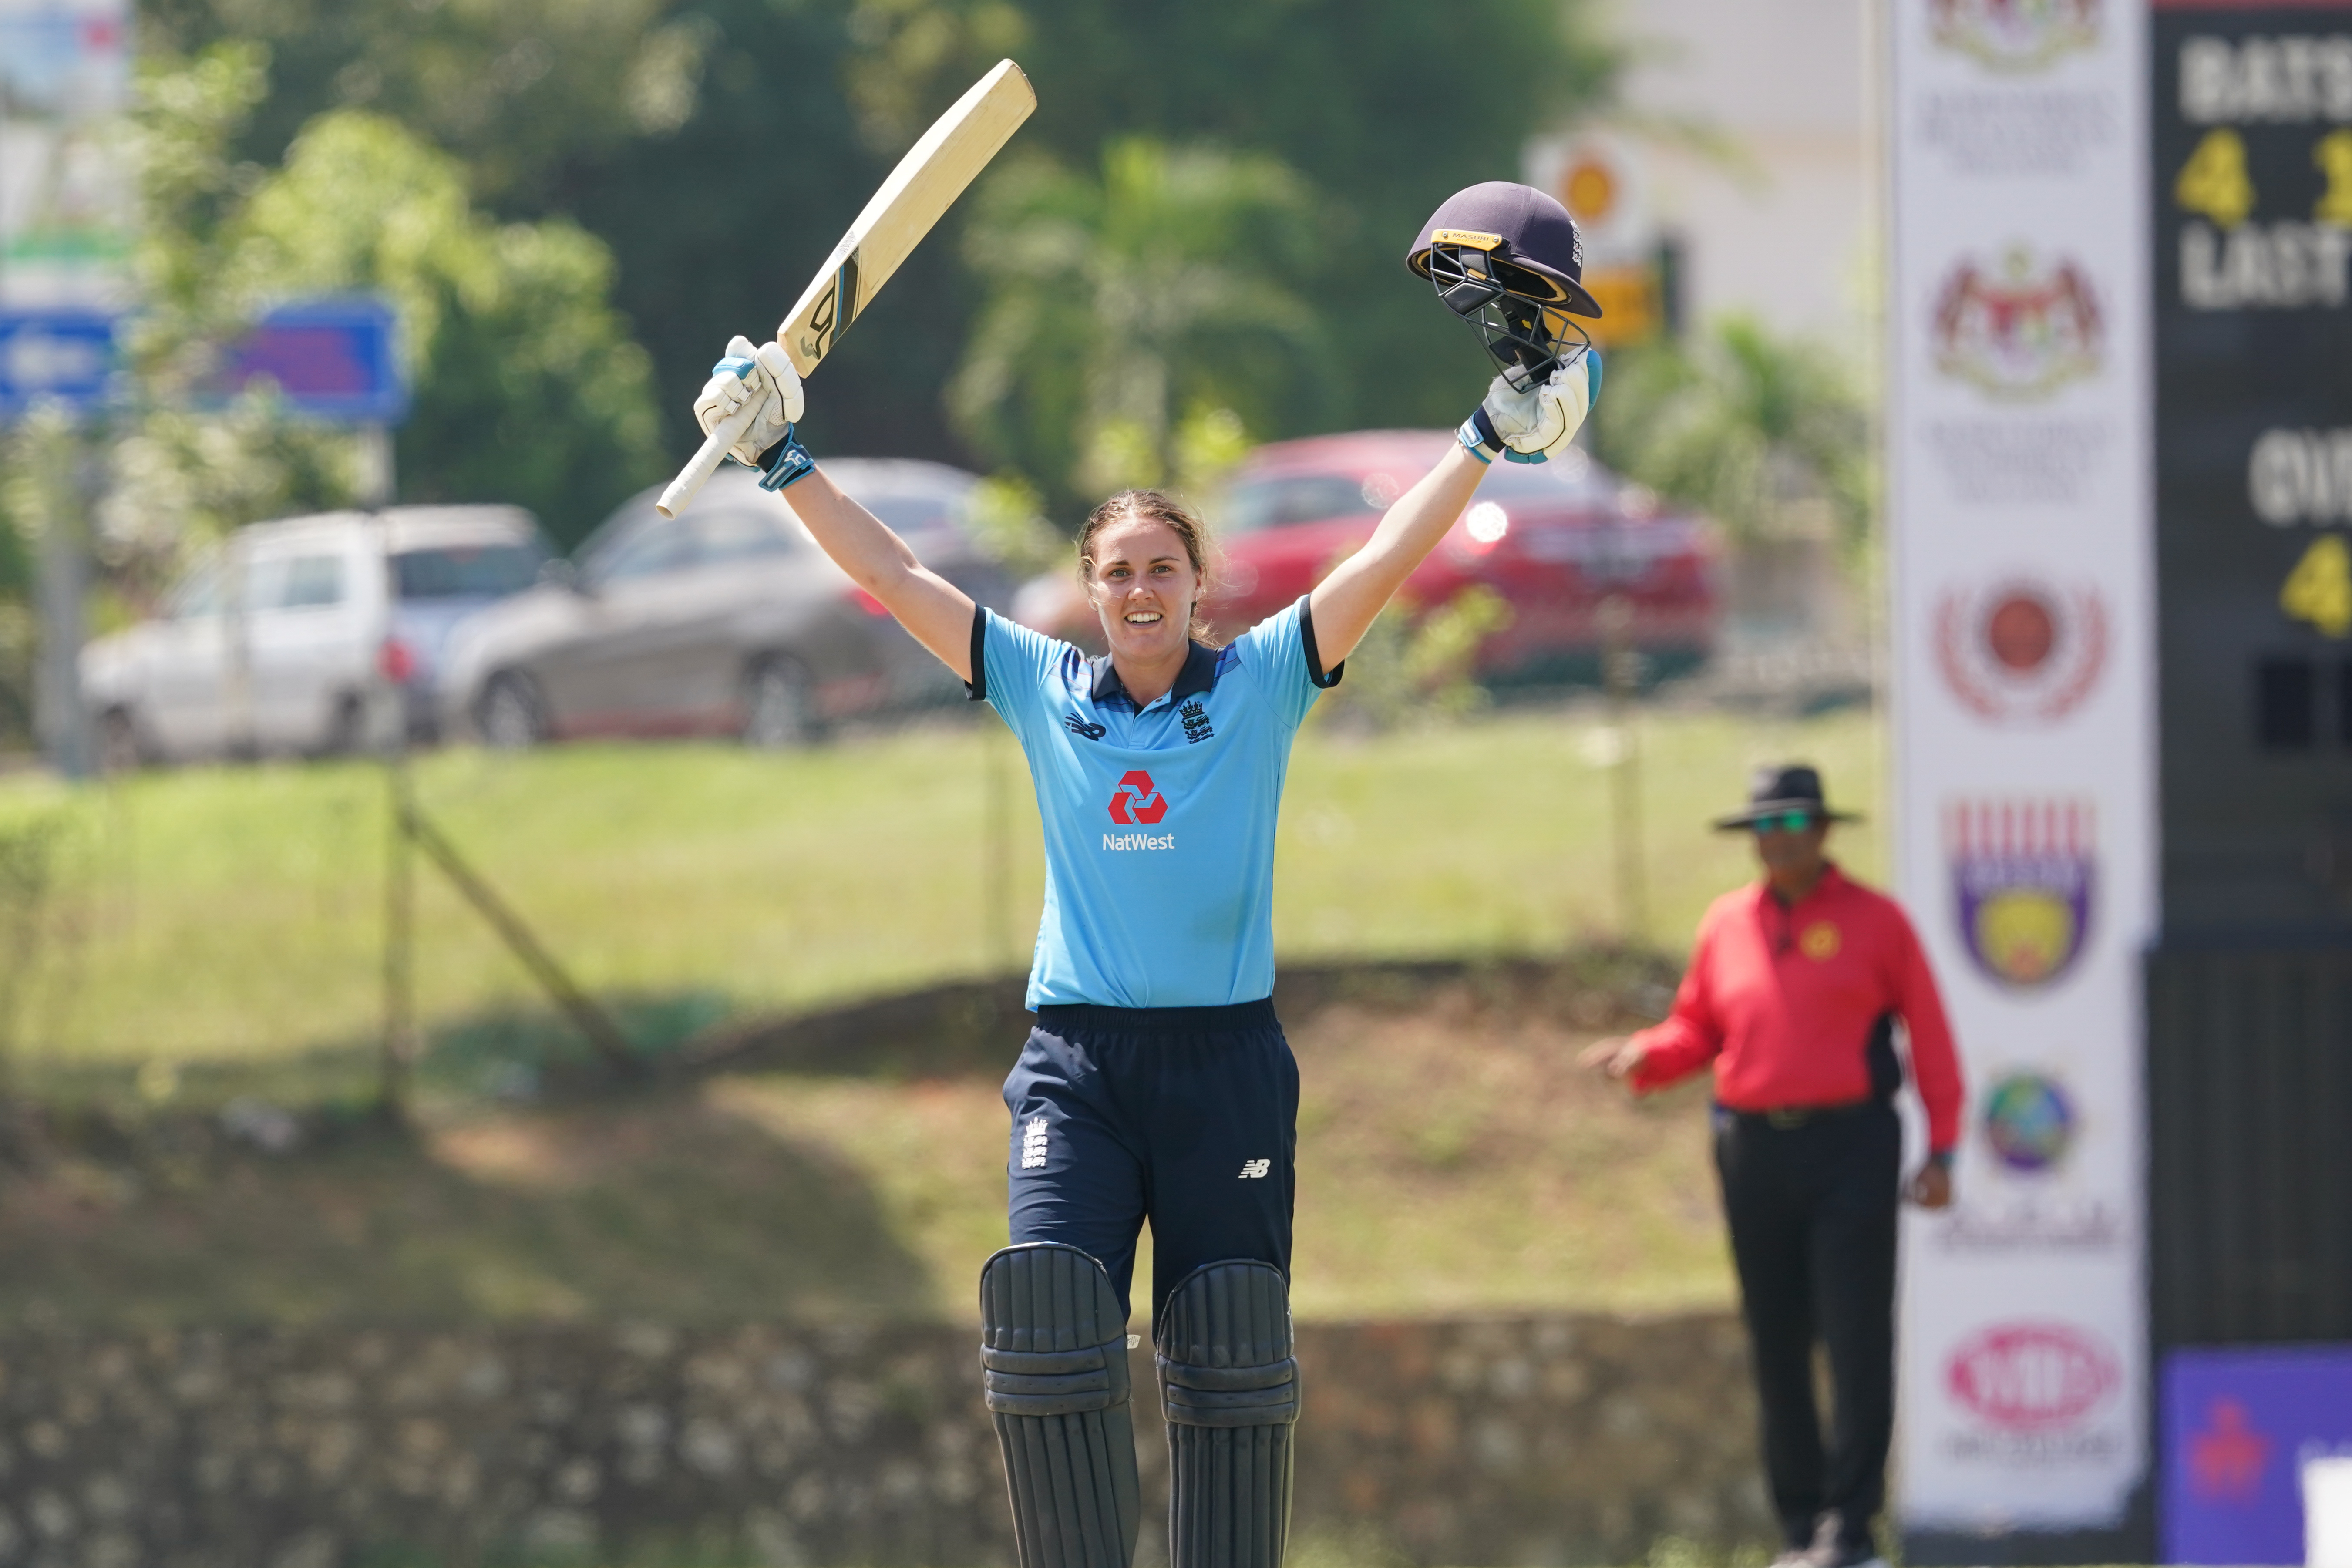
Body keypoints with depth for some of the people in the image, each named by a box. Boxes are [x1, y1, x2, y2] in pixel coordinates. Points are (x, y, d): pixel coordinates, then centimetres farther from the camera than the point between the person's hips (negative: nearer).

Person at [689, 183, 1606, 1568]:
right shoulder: (1042, 689, 8)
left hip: (1228, 1052, 0)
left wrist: (1492, 435, -9)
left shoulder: (1262, 684, 4)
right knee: (1048, 1319, -16)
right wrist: (787, 462, 6)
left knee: (1231, 1351, 0)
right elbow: (892, 577, 9)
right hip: (1078, 1051, 1)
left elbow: (1387, 563, -2)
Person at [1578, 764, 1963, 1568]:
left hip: (1852, 1147, -4)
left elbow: (1931, 1039, 3)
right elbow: (1696, 1032, 17)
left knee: (1856, 1342, -9)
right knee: (1776, 1346, 5)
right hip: (1755, 1151, 4)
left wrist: (1941, 1150, -3)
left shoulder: (1874, 920, 2)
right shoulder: (1726, 924, 12)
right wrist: (1644, 1056, -5)